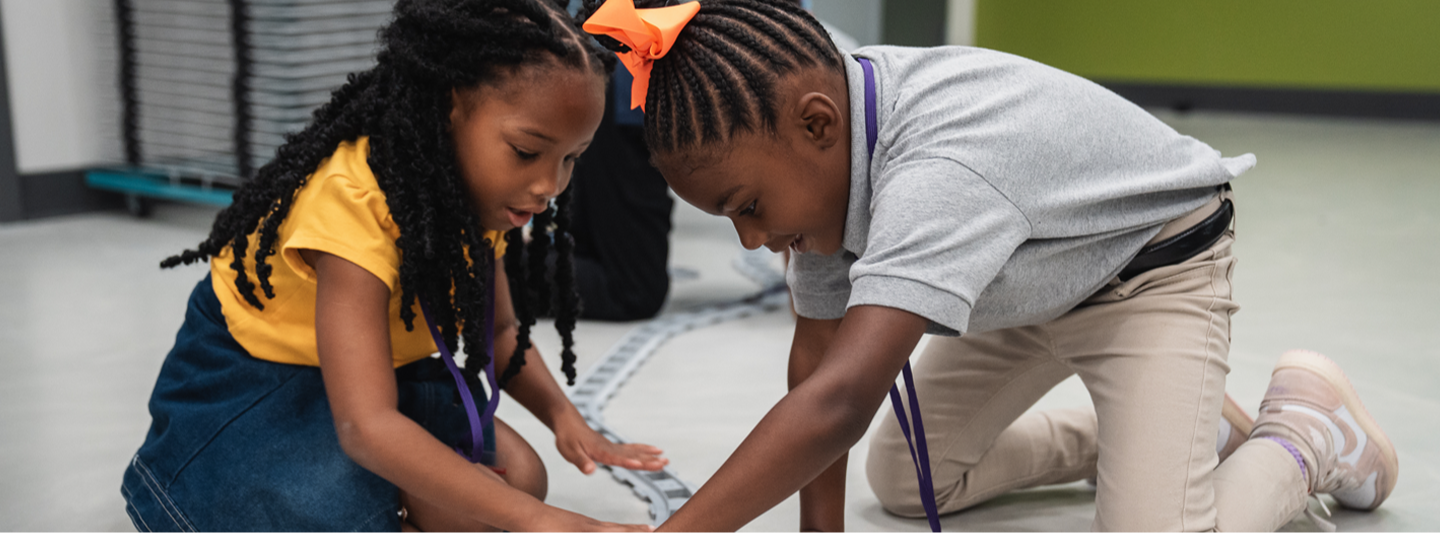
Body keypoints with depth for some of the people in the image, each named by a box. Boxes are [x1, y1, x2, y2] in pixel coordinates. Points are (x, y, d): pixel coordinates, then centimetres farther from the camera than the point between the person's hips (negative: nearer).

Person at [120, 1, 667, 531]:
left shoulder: (482, 186, -10)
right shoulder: (352, 197, -35)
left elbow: (501, 331, 4)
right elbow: (365, 425, -42)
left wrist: (562, 414, -17)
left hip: (372, 371, 7)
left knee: (517, 474, -13)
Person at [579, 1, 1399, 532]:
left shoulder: (939, 173, -44)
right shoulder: (824, 156, -17)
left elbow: (841, 400, -53)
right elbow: (816, 358, -11)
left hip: (1155, 268, -7)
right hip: (1032, 284, 8)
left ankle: (1304, 433, 9)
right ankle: (1122, 426, 24)